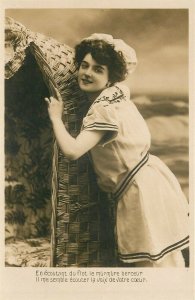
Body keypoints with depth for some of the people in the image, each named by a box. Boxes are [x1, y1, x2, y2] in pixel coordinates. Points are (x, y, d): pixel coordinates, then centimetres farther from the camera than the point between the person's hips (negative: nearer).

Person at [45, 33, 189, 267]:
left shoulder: (103, 110, -22)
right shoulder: (118, 91, 4)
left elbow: (71, 150, -31)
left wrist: (55, 117, -15)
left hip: (140, 191, -9)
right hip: (150, 179, 9)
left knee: (154, 260, 3)